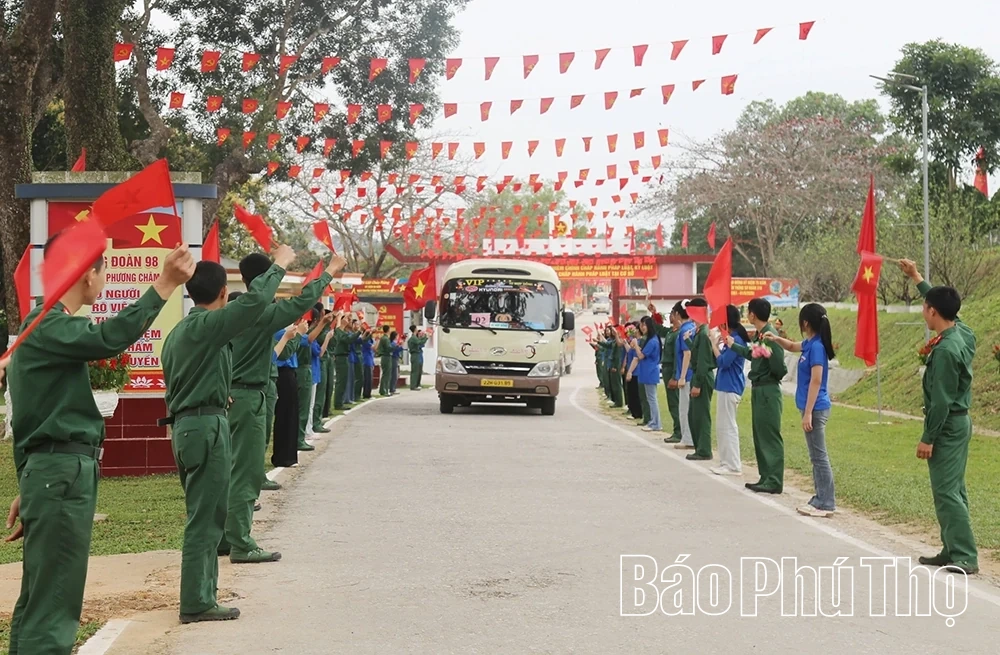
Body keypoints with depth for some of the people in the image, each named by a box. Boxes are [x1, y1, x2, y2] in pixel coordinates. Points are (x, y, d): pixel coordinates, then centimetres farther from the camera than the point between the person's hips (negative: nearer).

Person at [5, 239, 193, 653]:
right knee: (53, 604, -10)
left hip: (57, 471, 11)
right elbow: (109, 338, -34)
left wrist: (29, 487, 24)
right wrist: (164, 285, -36)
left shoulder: (43, 325, 18)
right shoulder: (48, 327, -13)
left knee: (39, 599, 15)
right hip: (62, 472, -11)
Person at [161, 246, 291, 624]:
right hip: (207, 426, -10)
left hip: (185, 423, 10)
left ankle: (202, 592, 22)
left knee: (206, 516, 16)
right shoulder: (209, 324, -13)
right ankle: (196, 603, -4)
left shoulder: (179, 331, 16)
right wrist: (279, 265, -9)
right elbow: (256, 300, -22)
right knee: (205, 518, -7)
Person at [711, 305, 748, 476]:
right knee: (723, 426, 14)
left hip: (730, 388, -10)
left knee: (727, 426, -6)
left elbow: (723, 362, -20)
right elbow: (722, 360, 14)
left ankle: (733, 466, -3)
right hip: (726, 386, 10)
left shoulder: (736, 339, -17)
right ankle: (727, 462, 19)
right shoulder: (732, 338, 13)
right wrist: (718, 346, 2)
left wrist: (714, 345, -10)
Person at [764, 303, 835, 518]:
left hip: (815, 409, -10)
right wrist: (777, 339, 14)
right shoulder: (809, 344, 10)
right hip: (812, 408, 10)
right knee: (816, 456, 13)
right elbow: (793, 347, 33)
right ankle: (820, 499, 19)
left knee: (819, 457, -5)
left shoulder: (816, 346, -18)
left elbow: (816, 381, -21)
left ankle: (826, 504, -1)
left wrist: (808, 413, -22)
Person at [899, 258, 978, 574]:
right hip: (960, 421, 10)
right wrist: (916, 278, 32)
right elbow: (943, 304, 25)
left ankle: (965, 557, -10)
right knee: (953, 489, 13)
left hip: (948, 426, -10)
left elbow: (941, 401, -23)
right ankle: (953, 551, 18)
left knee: (946, 491, -8)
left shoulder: (945, 350, -23)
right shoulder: (963, 332, 3)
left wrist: (928, 438, -18)